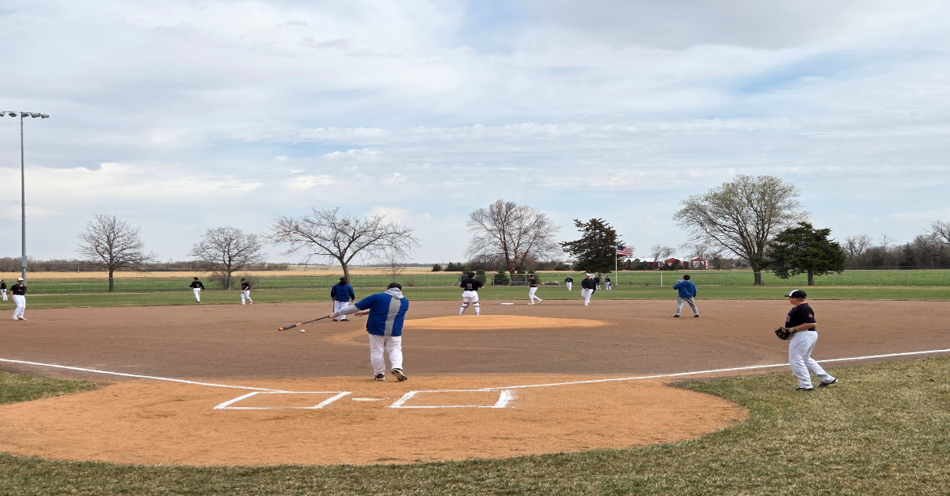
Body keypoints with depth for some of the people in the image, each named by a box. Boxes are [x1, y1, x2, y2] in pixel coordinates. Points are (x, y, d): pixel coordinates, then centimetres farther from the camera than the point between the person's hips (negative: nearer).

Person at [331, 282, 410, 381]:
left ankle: (379, 374, 14)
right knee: (395, 350, 14)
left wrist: (338, 313, 2)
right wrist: (368, 311, 22)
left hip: (376, 329, -2)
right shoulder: (405, 302, 8)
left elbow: (357, 306, -5)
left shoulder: (377, 297, -6)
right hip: (395, 331, 2)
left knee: (376, 351, 12)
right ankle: (397, 367, -9)